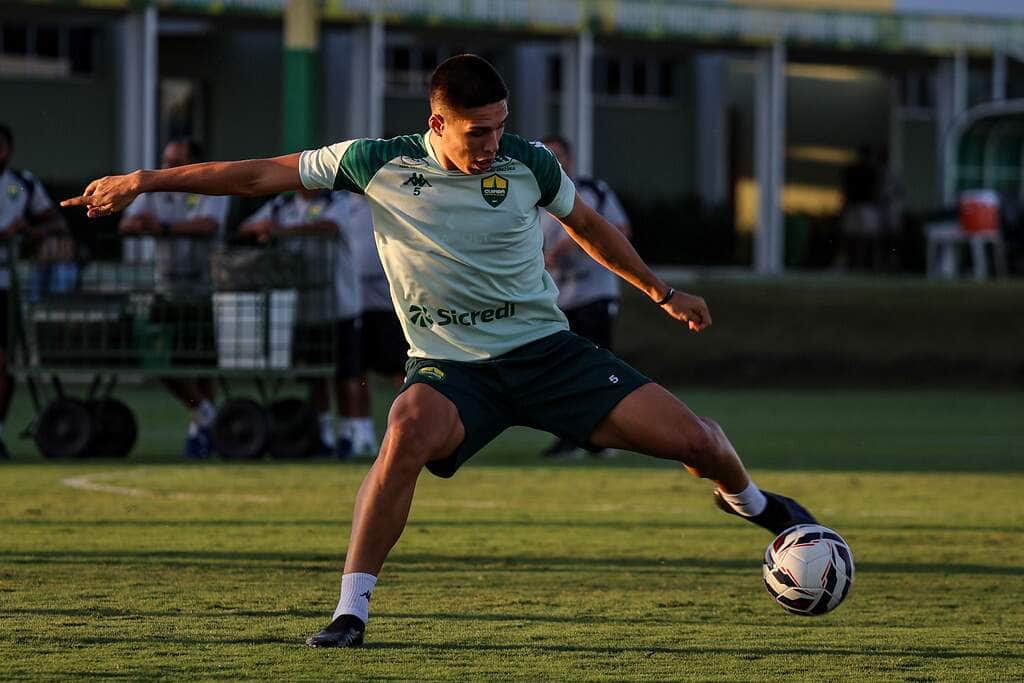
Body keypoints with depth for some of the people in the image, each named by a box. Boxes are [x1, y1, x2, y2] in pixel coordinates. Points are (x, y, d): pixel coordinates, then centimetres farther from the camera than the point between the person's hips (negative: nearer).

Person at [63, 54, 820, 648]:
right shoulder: (379, 164, -8)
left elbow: (587, 225, 16)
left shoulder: (528, 163, -5)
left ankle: (749, 500, 31)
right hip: (450, 366, -2)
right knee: (407, 435, -37)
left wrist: (660, 291, 20)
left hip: (549, 350, 2)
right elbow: (261, 174, -2)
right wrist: (146, 180, -3)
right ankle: (352, 608, -25)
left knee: (693, 438, -7)